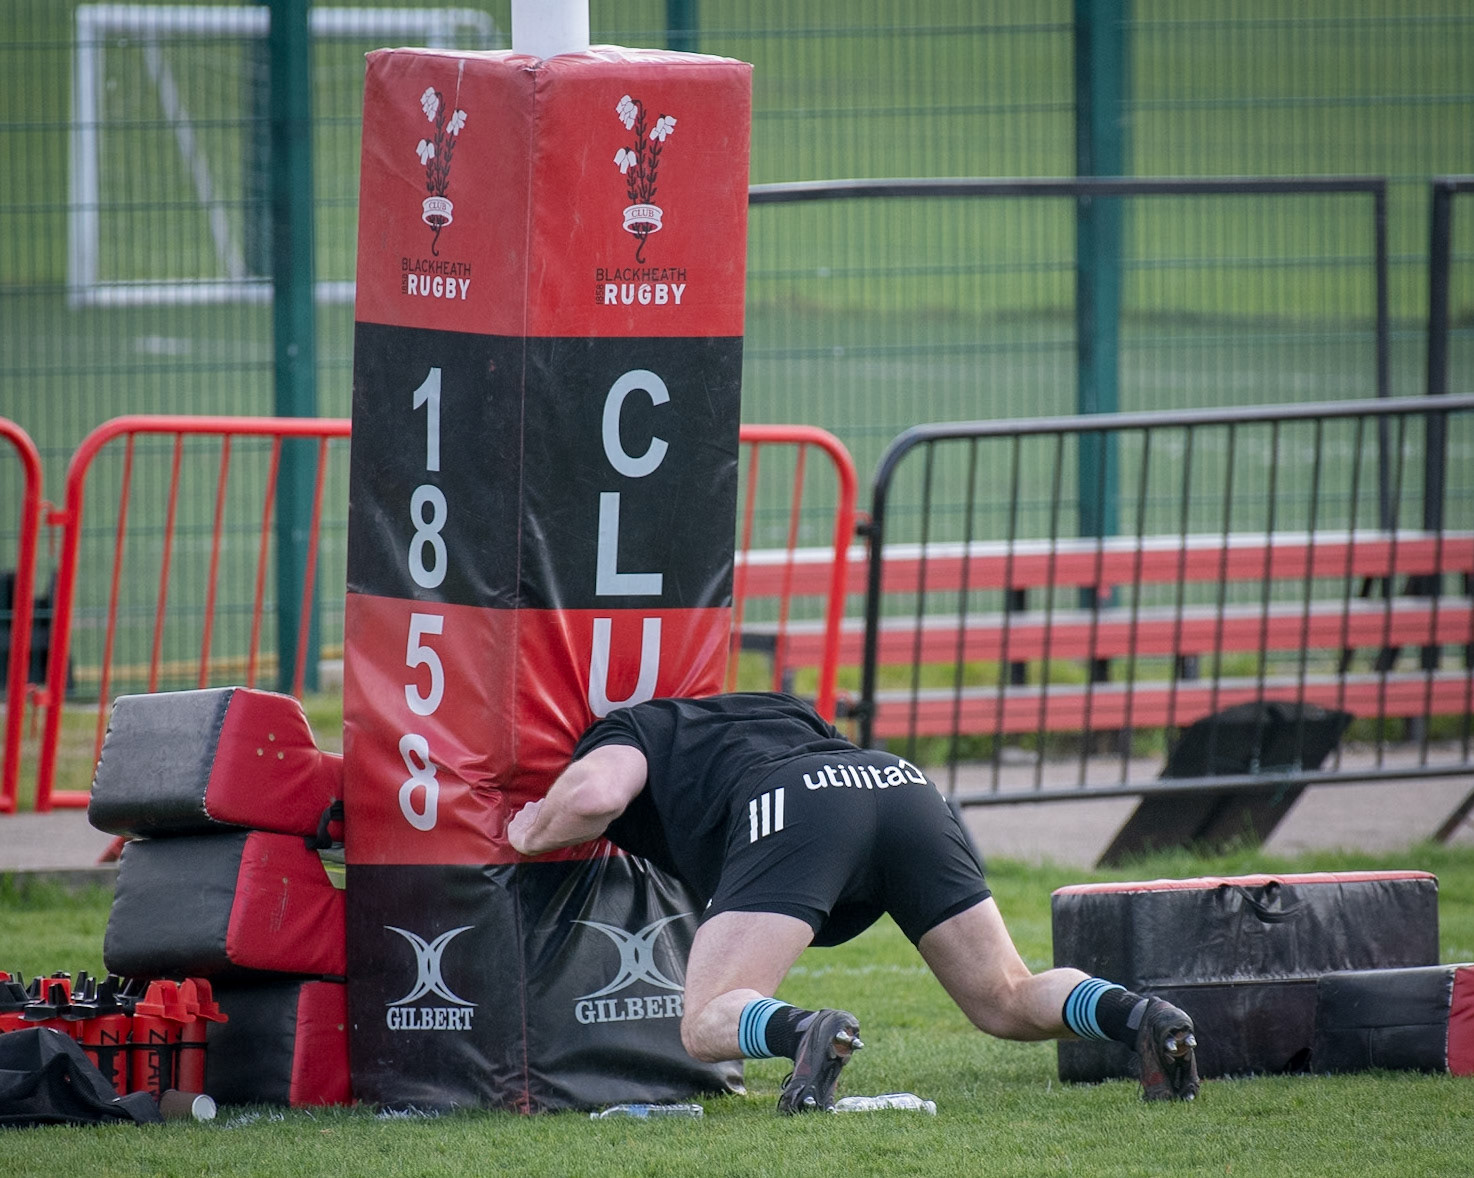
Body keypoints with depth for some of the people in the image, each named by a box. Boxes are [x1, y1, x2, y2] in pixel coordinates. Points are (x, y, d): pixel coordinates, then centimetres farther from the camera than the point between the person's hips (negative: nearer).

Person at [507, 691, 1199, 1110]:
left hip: (789, 807, -6)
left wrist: (529, 834, 24)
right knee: (1008, 1002, 14)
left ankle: (807, 1033, -37)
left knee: (707, 1025, -4)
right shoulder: (765, 708, 44)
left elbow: (595, 796, 2)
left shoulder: (620, 733, 26)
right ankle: (1137, 1015, -15)